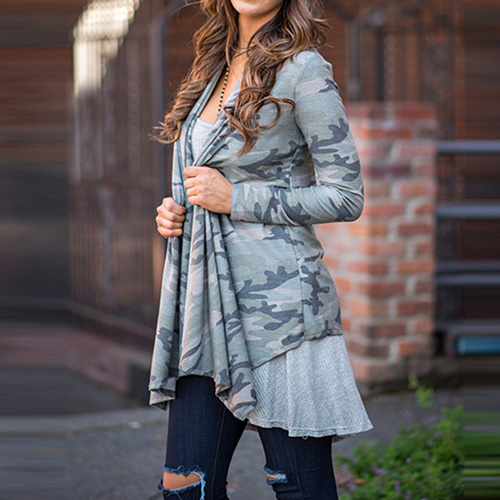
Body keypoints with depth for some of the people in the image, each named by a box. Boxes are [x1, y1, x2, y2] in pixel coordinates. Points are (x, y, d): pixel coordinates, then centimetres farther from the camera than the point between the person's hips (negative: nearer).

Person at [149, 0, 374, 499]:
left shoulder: (302, 69, -7)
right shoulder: (216, 69, 16)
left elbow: (346, 197, -10)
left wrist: (234, 198, -13)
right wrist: (173, 214, 7)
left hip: (276, 301, -7)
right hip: (206, 303, 7)